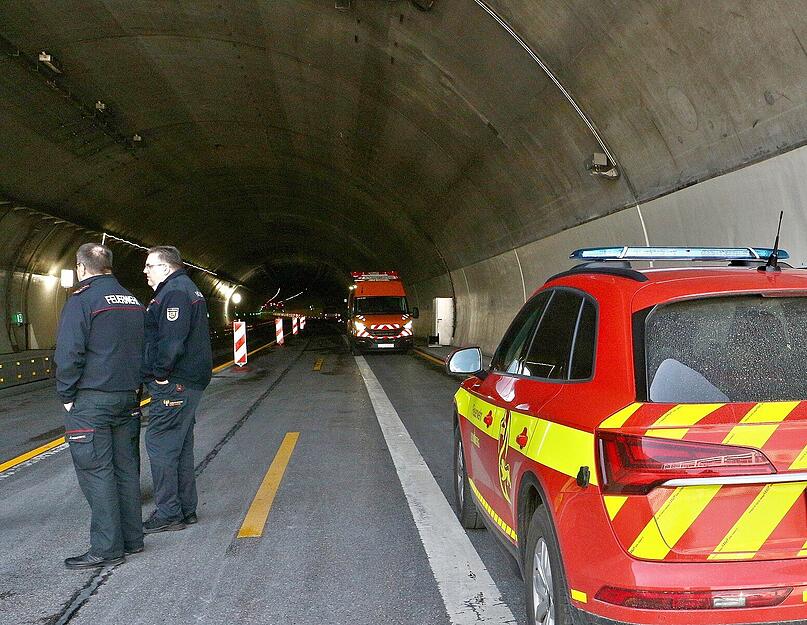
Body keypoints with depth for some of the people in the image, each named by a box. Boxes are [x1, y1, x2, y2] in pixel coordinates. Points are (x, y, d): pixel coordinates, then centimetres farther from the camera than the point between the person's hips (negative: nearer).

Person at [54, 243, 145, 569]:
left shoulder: (82, 300, -10)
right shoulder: (134, 302, 12)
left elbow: (68, 354, -16)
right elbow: (143, 349, 16)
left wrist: (66, 395, -6)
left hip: (90, 401, -7)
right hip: (128, 398, 7)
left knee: (96, 472, -2)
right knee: (126, 469, 13)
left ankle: (106, 548, 2)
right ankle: (131, 538, 20)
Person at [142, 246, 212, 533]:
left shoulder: (174, 293, -15)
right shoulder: (186, 289, 19)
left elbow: (171, 341, -25)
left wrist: (159, 373, -15)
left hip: (173, 384, -11)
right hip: (189, 381, 11)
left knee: (160, 445, -5)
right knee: (181, 445, 15)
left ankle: (168, 514, 1)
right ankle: (186, 509, 23)